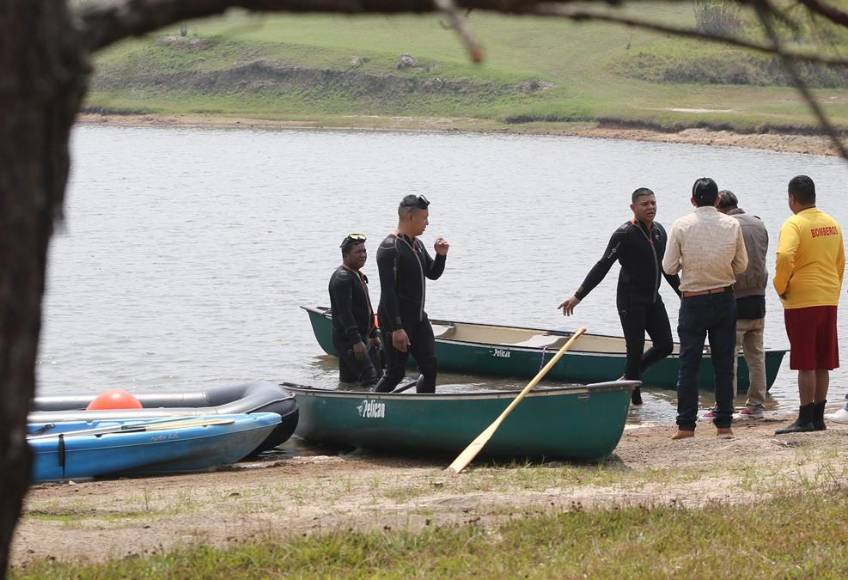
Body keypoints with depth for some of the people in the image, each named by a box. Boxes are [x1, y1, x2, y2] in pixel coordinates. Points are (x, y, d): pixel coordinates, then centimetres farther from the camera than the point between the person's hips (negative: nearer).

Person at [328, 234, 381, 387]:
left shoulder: (358, 275, 19)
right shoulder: (342, 278, -15)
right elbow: (344, 312, -23)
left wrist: (373, 335, 29)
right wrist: (356, 341, -28)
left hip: (361, 337, 10)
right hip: (348, 340, -10)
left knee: (348, 380, 12)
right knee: (370, 379, -17)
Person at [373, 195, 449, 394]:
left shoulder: (417, 245, 11)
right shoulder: (390, 248, -18)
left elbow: (433, 274, 22)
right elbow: (388, 291, -22)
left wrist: (441, 255, 0)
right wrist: (396, 328, -25)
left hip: (418, 318, 9)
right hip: (396, 320, -9)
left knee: (430, 368, 3)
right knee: (395, 373, -2)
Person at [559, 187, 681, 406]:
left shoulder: (660, 231, 9)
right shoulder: (624, 234, -13)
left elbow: (667, 268, 22)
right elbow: (602, 267, -16)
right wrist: (578, 296, -21)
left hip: (653, 299, 7)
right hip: (631, 301, -7)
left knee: (665, 345, 5)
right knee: (635, 350, -6)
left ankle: (630, 375, 26)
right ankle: (634, 399, 5)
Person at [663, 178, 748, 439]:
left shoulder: (681, 226, -8)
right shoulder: (732, 225, -2)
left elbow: (668, 267, -6)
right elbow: (741, 266, 4)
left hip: (693, 301, -2)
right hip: (725, 299, 2)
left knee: (689, 363, 3)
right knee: (724, 363, 8)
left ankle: (686, 424, 1)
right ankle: (724, 423, 8)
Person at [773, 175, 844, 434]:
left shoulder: (794, 225, -12)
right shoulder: (832, 224, 10)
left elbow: (784, 257, -27)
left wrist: (781, 287, -12)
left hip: (802, 302, -7)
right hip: (829, 300, 7)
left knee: (805, 364, -4)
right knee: (822, 364, 10)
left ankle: (805, 419, -4)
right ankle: (818, 417, 15)